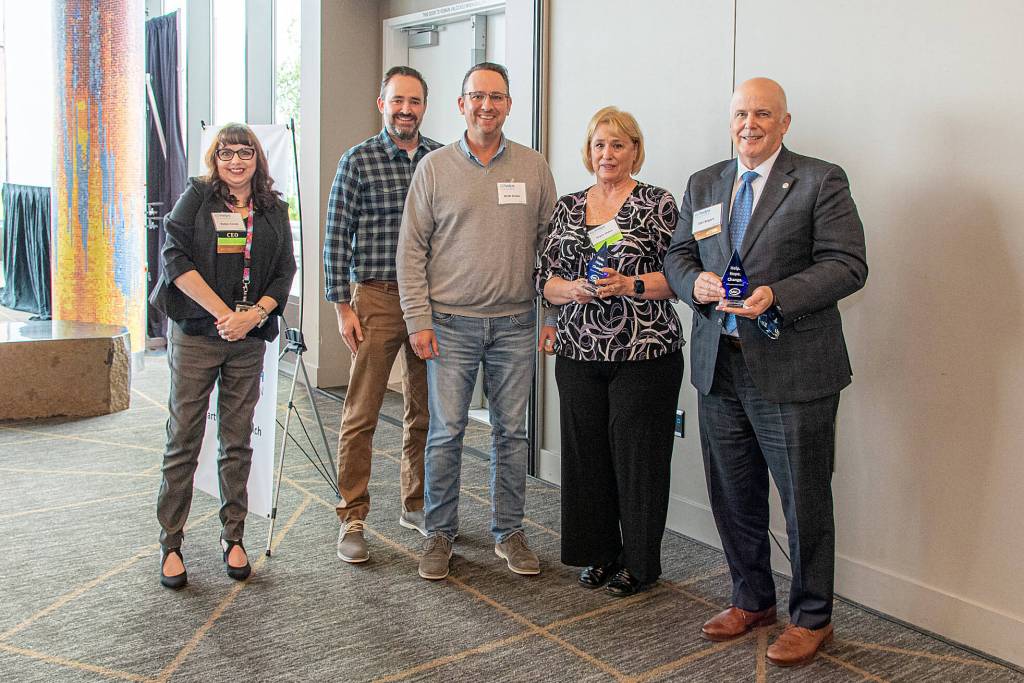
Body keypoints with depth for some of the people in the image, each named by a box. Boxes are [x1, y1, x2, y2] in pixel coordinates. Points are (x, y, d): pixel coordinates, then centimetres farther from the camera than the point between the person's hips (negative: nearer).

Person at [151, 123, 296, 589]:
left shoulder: (274, 210, 11)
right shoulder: (196, 198, 3)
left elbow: (285, 272, 6)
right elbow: (175, 258, -8)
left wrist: (254, 314, -12)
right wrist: (223, 313, -14)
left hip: (249, 340, 3)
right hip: (195, 336, -2)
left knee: (237, 441, 7)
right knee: (184, 440, 0)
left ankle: (233, 537, 19)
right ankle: (170, 543, 9)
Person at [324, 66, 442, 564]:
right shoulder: (358, 161, -2)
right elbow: (336, 237, -3)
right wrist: (342, 305, -7)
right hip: (377, 299, -4)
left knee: (425, 412, 12)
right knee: (361, 414, -1)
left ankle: (417, 505, 27)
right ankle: (352, 518, 9)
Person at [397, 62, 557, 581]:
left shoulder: (534, 168, 6)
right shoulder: (434, 167, 2)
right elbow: (412, 249, 1)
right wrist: (418, 320, -6)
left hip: (515, 324, 2)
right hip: (451, 322, -1)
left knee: (511, 432, 9)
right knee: (445, 433, 3)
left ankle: (508, 532, 22)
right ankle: (440, 533, 18)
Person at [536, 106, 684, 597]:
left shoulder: (657, 203, 0)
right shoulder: (567, 208, 12)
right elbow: (545, 277, 10)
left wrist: (630, 285, -18)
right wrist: (574, 289, -10)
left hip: (644, 354, -4)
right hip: (579, 353, 4)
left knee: (637, 454, 1)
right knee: (586, 452, 8)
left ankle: (639, 564, 16)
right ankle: (599, 554, 25)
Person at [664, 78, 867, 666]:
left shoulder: (822, 181, -4)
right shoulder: (703, 184, 14)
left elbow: (847, 265, -11)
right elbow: (678, 256, 15)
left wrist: (777, 296, -23)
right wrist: (696, 282, -8)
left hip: (792, 369, -5)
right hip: (720, 368, 5)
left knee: (805, 500, 5)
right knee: (734, 496, 15)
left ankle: (812, 617, 23)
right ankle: (753, 600, 34)